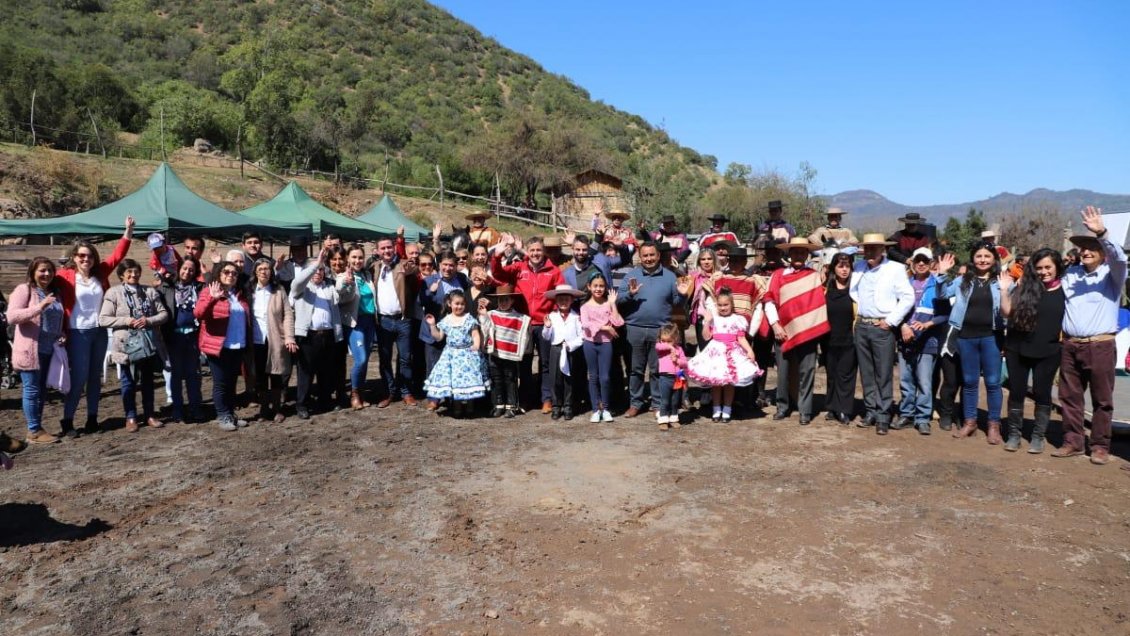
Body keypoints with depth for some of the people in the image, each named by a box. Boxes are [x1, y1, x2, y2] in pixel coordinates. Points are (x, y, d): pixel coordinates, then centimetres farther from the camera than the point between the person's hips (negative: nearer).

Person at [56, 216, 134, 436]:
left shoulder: (100, 273, 6)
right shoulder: (65, 276, -7)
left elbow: (117, 255, 9)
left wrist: (128, 231, 3)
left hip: (100, 332, 5)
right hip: (78, 333, -5)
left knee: (95, 377, 11)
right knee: (79, 378, -5)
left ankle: (92, 418, 19)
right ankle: (67, 420, 6)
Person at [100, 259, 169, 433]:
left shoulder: (150, 291, 5)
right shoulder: (114, 293, -3)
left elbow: (164, 314, 5)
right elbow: (103, 320, -7)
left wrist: (149, 320, -13)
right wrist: (126, 321, -17)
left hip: (149, 342, 3)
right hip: (127, 344, -2)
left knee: (148, 380, 13)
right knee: (129, 382, 6)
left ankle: (149, 415, 24)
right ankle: (130, 417, 18)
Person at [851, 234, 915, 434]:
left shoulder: (895, 268, -6)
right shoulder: (859, 267, 9)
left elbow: (908, 297, -8)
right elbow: (852, 290, 23)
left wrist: (891, 321, -10)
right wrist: (859, 306, 7)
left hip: (882, 327, -5)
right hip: (861, 325, 5)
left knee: (884, 374, -1)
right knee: (866, 373, 10)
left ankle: (883, 416, 6)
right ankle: (870, 411, 20)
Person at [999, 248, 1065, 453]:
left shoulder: (1065, 289, -2)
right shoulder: (1025, 286, -2)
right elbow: (1007, 313, -2)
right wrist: (1005, 290, -11)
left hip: (1048, 352, -1)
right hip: (1017, 349, 1)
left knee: (1042, 393, 6)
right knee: (1016, 391, 6)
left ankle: (1038, 435, 19)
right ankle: (1014, 433, 18)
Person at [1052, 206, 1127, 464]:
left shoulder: (1112, 274, -1)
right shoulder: (1070, 273, 12)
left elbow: (1119, 257, -23)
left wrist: (1101, 233, -35)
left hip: (1100, 346, -4)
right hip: (1070, 345, 4)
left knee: (1102, 400, 4)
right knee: (1070, 397, 8)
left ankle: (1100, 446, 13)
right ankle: (1073, 442, 18)